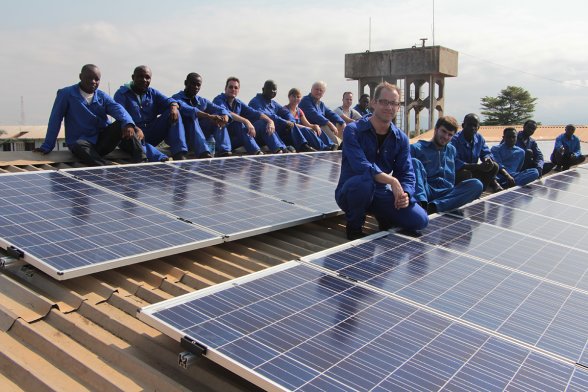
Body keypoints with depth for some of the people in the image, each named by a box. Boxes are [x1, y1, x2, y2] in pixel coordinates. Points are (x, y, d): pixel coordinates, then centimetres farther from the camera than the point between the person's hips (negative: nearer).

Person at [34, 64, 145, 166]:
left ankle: (141, 162, -35)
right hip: (80, 140, -3)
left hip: (103, 140, 3)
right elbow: (55, 120, 0)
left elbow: (118, 109, -11)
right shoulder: (66, 94, 1)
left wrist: (128, 123, -35)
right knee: (79, 146, -38)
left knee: (122, 124, -23)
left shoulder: (103, 96, 9)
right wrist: (47, 147, -1)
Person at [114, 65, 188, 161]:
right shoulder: (121, 94, 0)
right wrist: (134, 128, -37)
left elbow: (168, 100, -2)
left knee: (172, 113, -12)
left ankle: (179, 154, -29)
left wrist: (174, 106, -28)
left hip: (152, 135, 4)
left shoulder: (152, 93, 16)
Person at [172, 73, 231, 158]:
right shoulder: (177, 98, -7)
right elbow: (187, 110, -29)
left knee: (217, 120, -8)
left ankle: (223, 151, -27)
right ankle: (203, 153, -46)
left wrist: (224, 118, -25)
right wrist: (209, 116, -40)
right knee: (191, 118, -30)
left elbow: (222, 110, 0)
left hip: (198, 137, 5)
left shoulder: (202, 101, 11)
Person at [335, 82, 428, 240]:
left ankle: (383, 217, 17)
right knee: (364, 182, -40)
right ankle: (354, 226, -10)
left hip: (380, 193, 4)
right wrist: (392, 181, -32)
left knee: (420, 220, -14)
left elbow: (407, 173, -3)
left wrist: (405, 194, -24)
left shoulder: (400, 139, 0)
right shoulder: (353, 130, -15)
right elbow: (361, 166, -29)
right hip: (350, 192, -4)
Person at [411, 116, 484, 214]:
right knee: (414, 162, -26)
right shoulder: (417, 148, 6)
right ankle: (422, 204, -47)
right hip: (426, 191, -4)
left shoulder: (451, 150, 23)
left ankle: (433, 207, -37)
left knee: (477, 185, -21)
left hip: (446, 194, 4)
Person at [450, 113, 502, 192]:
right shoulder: (455, 140, -22)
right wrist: (478, 166, -36)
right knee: (466, 174, -37)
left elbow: (486, 153, 10)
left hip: (472, 170, 7)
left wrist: (487, 159, -19)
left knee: (494, 166, -5)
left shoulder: (479, 138, 0)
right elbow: (455, 163, -32)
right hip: (457, 173, -7)